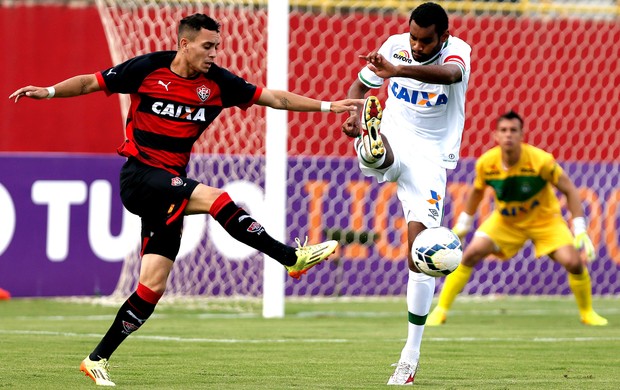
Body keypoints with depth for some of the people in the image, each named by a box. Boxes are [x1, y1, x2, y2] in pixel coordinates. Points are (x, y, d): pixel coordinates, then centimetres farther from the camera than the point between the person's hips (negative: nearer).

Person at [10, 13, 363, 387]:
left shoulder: (217, 83, 4)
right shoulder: (148, 69, -6)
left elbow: (275, 98, 6)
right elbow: (90, 83, 0)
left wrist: (328, 106, 1)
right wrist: (47, 91, -14)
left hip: (169, 185, 6)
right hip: (140, 176, -6)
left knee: (153, 285, 0)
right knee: (215, 198, -26)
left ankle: (98, 359, 8)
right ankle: (293, 258, -20)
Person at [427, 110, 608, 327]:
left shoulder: (540, 160, -28)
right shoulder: (486, 163, -19)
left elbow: (568, 190, -17)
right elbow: (477, 191, 4)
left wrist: (580, 232, -23)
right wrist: (462, 226, 11)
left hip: (544, 218, -2)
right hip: (505, 220, 2)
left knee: (573, 262, -20)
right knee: (471, 254, -16)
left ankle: (587, 313, 6)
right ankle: (440, 311, -4)